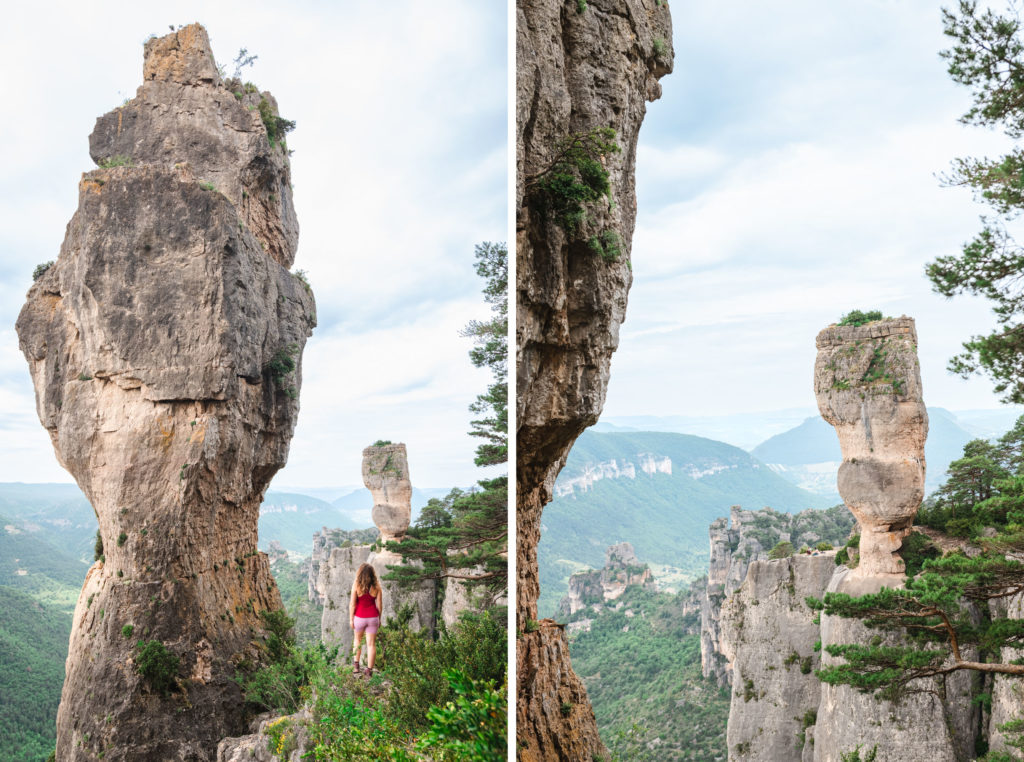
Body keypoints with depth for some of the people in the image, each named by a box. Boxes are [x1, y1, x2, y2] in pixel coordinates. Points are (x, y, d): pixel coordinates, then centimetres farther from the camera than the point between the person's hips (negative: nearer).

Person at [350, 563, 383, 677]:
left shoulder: (356, 585, -12)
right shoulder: (377, 587, -5)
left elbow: (352, 604, -10)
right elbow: (379, 605, -1)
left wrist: (351, 619, -1)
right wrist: (379, 619, 11)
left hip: (359, 617, -1)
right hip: (373, 617, 1)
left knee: (358, 640, 23)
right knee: (371, 644, 6)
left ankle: (356, 665, 26)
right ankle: (369, 670, 7)